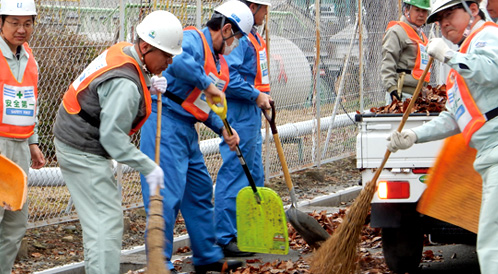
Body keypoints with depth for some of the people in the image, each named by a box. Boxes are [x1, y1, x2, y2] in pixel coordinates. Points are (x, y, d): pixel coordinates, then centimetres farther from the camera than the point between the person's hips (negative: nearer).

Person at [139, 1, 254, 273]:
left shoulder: (219, 63, 18)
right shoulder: (193, 39, -13)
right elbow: (178, 60, -37)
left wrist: (223, 129, 5)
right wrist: (207, 84, -28)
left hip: (186, 130, 11)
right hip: (165, 124, -11)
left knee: (200, 192, 17)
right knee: (167, 195, -11)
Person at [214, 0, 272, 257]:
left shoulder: (252, 35, 15)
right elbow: (227, 76, -26)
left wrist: (263, 97, 12)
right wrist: (256, 95, -20)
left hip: (251, 113, 11)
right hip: (239, 113, -11)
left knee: (254, 176, 16)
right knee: (234, 174, -7)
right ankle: (225, 238, -3)